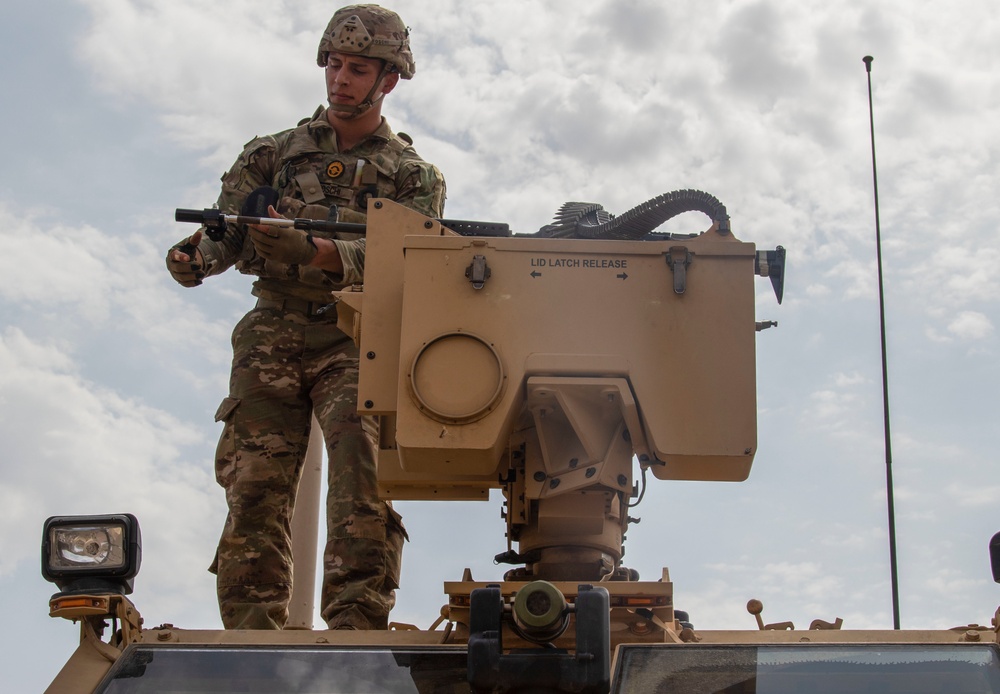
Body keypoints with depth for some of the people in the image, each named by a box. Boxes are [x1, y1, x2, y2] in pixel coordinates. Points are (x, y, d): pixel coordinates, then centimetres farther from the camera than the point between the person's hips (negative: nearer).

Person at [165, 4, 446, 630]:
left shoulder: (415, 176, 14)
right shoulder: (274, 154, 20)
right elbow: (227, 230, 10)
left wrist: (311, 250, -22)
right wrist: (196, 257, -16)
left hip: (357, 341, -1)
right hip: (272, 336, 2)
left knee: (363, 473, -21)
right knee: (255, 484, -10)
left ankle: (356, 628, -26)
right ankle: (253, 636, -12)